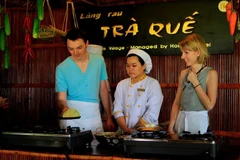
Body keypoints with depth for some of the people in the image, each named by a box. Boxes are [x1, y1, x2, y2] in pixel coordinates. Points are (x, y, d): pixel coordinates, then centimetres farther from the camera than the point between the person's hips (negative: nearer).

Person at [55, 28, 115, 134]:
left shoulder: (99, 61, 1)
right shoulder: (62, 68, -8)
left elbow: (103, 90, 8)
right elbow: (61, 98, -8)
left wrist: (109, 118, 9)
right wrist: (64, 108, -31)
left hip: (94, 117, 2)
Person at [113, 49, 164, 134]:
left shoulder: (153, 84, 0)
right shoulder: (121, 85, 11)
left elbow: (152, 114, -7)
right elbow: (117, 110, 4)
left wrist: (134, 130, -10)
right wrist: (126, 130, -10)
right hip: (124, 133, 2)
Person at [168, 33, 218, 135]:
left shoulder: (211, 73, -8)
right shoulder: (184, 73, 5)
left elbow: (209, 105, -16)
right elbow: (176, 103, 6)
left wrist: (195, 82, -13)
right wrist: (171, 126, -1)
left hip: (199, 120, -4)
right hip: (181, 119, 4)